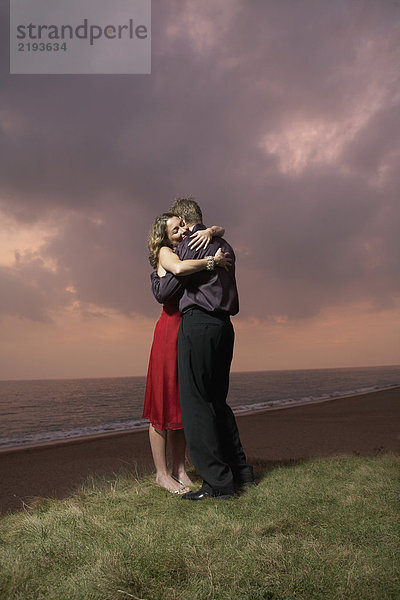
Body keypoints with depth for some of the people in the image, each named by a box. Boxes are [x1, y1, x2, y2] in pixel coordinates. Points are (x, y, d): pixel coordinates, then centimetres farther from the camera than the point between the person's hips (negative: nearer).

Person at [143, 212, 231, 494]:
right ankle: (161, 473, 6)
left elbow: (221, 231, 24)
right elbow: (179, 269, -28)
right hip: (171, 329, -7)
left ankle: (179, 469, 17)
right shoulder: (165, 252, -4)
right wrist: (212, 261, -16)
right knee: (164, 399, -3)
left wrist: (210, 231, 1)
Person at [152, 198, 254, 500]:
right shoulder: (224, 246, 19)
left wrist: (154, 280, 18)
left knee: (194, 402, -5)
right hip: (224, 326, 8)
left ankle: (217, 482, -4)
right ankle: (241, 472, 19)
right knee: (217, 401, 15)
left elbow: (164, 292, -5)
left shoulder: (188, 245, -5)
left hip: (198, 322, -8)